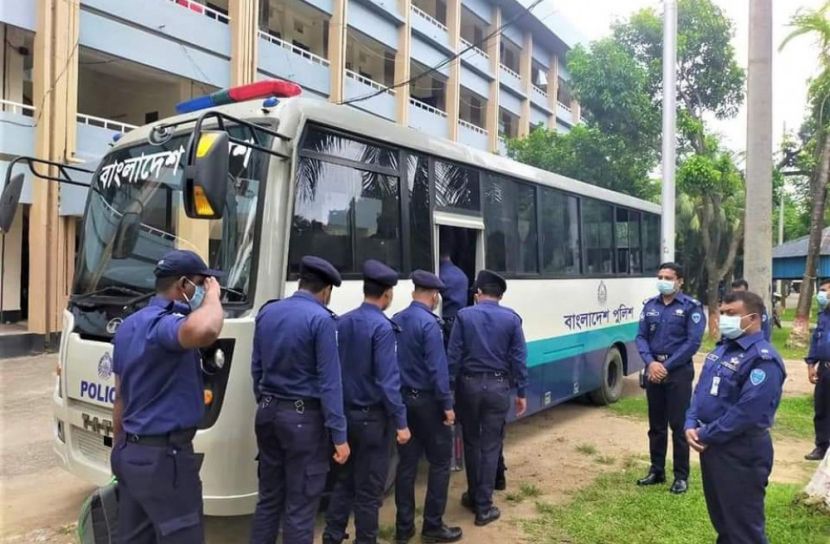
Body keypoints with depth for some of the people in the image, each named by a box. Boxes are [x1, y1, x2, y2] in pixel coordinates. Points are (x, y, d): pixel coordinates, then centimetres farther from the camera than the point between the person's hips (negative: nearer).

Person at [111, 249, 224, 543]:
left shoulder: (129, 325, 12)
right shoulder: (163, 323, -20)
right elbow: (204, 331, -46)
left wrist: (121, 448, 26)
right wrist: (212, 295, -25)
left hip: (130, 452, 10)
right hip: (164, 457, -10)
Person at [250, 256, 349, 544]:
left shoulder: (267, 312, 6)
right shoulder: (320, 319, -15)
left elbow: (256, 368, 14)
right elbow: (329, 381, -18)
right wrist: (339, 434, -15)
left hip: (268, 413, 7)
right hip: (303, 417, -7)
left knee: (268, 497, 19)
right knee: (300, 505, 3)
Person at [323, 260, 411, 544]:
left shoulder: (343, 322, 4)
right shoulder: (382, 327, -18)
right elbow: (388, 381, -21)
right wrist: (400, 421, -16)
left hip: (346, 413, 7)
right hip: (372, 417, -7)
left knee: (344, 479, 19)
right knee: (369, 487, 6)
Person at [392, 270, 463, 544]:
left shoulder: (396, 321, 5)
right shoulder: (428, 323, -16)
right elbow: (437, 367, -20)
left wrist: (398, 392, 17)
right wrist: (447, 404, -15)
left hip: (403, 399, 7)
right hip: (426, 401, -7)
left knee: (406, 463, 12)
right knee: (440, 462, 7)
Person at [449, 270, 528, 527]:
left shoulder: (464, 315, -3)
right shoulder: (511, 318, -1)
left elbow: (453, 355, -6)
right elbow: (519, 358, -2)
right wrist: (521, 392, 5)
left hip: (468, 384, 0)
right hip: (497, 386, 0)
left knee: (471, 442, 16)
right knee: (490, 446, 6)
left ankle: (474, 496, 29)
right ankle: (484, 507, 10)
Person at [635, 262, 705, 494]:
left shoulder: (691, 307, -6)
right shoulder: (650, 305, 7)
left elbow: (693, 342, -12)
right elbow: (641, 337, 4)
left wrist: (667, 366, -15)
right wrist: (651, 363, -12)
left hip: (678, 371, -4)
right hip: (653, 369, 5)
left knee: (679, 425, 1)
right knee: (656, 424, 13)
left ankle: (681, 476, 14)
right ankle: (657, 471, 25)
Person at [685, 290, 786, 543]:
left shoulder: (763, 359, -20)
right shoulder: (723, 348, 10)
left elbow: (747, 412, -26)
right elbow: (701, 390, 13)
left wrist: (705, 435, -17)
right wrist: (691, 425, -3)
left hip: (741, 452, -9)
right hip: (712, 446, 9)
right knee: (721, 518, 23)